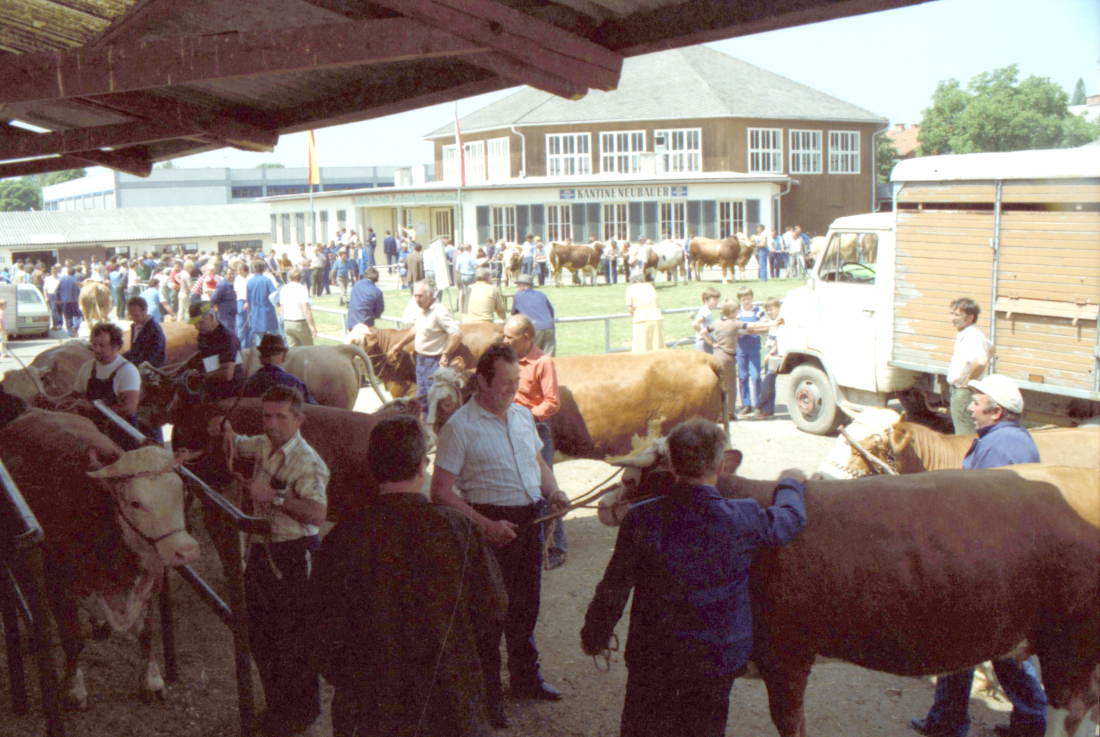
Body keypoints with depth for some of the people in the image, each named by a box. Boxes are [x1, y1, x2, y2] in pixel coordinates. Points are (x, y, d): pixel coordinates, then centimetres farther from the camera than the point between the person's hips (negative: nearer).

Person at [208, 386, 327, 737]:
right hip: (261, 550, 9)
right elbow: (236, 445, 27)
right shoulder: (264, 446, 6)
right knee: (259, 635, 18)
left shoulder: (307, 462, -20)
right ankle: (277, 704, 36)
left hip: (293, 554, -9)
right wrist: (225, 430, 5)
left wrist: (273, 496, -33)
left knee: (293, 638, 2)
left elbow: (317, 513, -32)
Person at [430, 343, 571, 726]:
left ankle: (526, 679, 37)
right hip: (492, 525, -6)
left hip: (530, 519, 6)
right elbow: (440, 492, -14)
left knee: (526, 605, 18)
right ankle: (487, 695, 18)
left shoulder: (523, 415, 9)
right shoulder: (459, 427, -12)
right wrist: (485, 525, -20)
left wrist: (553, 491, 3)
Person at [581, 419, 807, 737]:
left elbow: (614, 588, -9)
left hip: (652, 655, 0)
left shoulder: (641, 519, -17)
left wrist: (594, 635, 8)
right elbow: (792, 519, 7)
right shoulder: (743, 520, -15)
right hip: (718, 656, 1)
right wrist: (791, 484, 29)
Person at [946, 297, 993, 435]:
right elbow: (990, 348, 30)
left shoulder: (971, 336, -22)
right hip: (958, 391, 10)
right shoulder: (963, 334, 9)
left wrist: (970, 380, -25)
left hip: (965, 392, -10)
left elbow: (980, 361, -41)